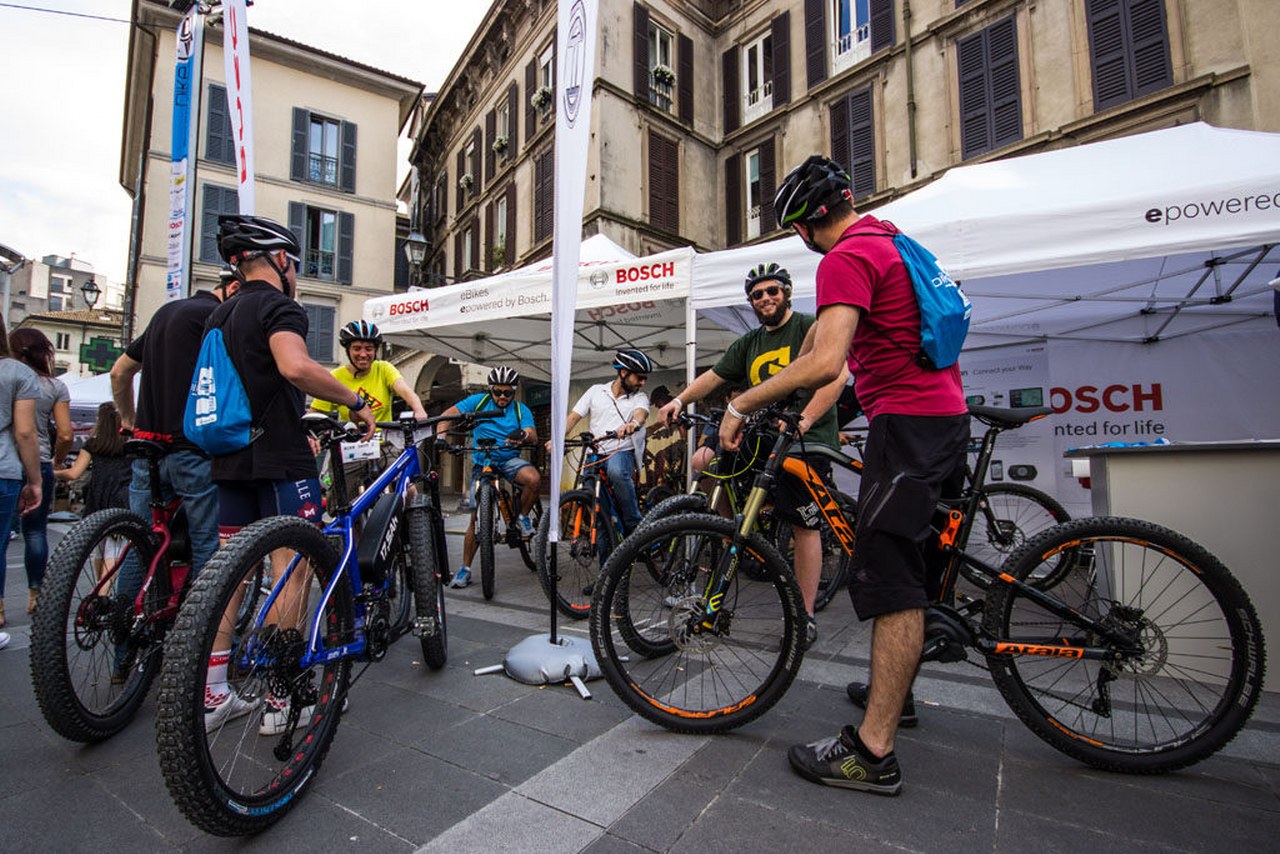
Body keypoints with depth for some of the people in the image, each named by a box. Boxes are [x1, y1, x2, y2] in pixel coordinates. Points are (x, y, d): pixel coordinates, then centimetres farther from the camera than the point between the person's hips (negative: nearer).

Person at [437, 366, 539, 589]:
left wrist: (523, 435, -36)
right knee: (477, 516, -3)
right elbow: (448, 414, 0)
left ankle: (523, 517, -3)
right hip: (482, 464, 0)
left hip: (510, 460, 0)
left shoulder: (521, 409, 2)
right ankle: (465, 569, 10)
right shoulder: (479, 401, 2)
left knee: (534, 479, -33)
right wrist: (440, 436, -16)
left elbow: (533, 435, -12)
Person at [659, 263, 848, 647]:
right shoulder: (749, 343, 17)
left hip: (807, 440, -6)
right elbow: (713, 375, 13)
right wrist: (679, 400, -4)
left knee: (805, 525, -4)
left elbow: (836, 374, -17)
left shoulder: (810, 327, -3)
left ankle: (806, 617, 9)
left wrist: (803, 421, -29)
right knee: (702, 460, -5)